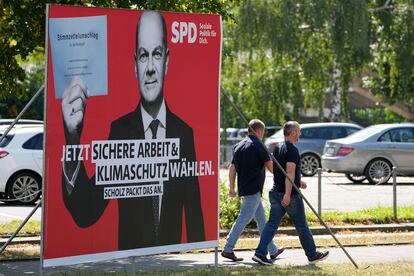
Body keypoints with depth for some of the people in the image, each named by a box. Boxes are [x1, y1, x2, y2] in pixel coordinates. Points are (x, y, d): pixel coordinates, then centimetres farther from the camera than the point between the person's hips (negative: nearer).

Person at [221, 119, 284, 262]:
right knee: (243, 219, -8)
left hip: (243, 187, 9)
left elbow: (232, 168, 12)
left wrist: (232, 187, 12)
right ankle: (228, 249, -9)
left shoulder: (239, 145, 12)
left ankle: (272, 250, 21)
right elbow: (270, 166, -10)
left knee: (261, 219, 15)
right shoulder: (257, 145, -11)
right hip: (253, 189, -9)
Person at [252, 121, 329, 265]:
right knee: (301, 226, 5)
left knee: (272, 223, 3)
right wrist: (288, 194, -26)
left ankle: (260, 253, -8)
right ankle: (312, 254, 17)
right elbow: (290, 172, -22)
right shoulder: (292, 150, -15)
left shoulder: (278, 148, 14)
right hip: (290, 195, -8)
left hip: (276, 193, 8)